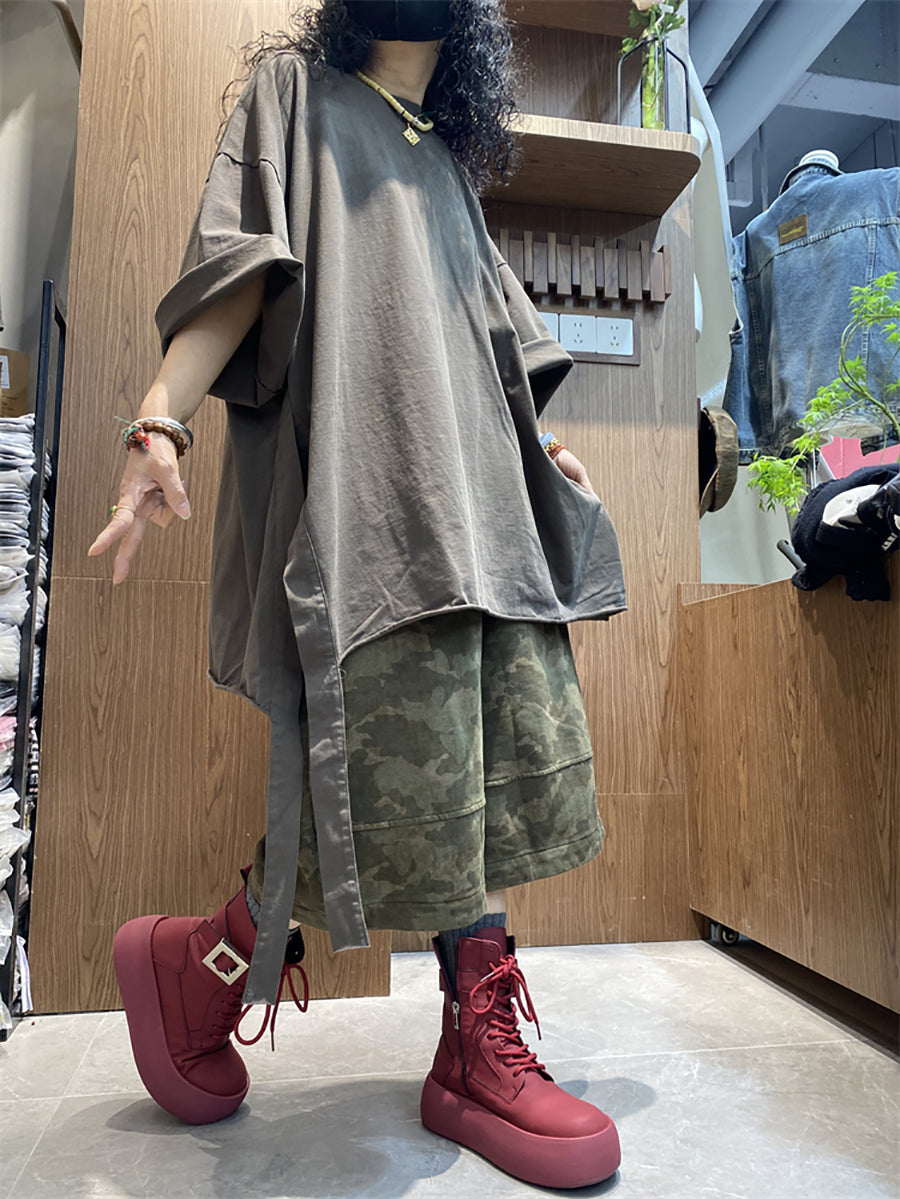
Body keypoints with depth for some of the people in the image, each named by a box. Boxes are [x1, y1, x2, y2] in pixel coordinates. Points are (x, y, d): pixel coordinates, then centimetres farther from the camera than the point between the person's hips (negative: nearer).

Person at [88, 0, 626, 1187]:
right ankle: (197, 967, 8)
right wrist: (160, 421, -13)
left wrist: (542, 448, 17)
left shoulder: (449, 165, 33)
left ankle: (481, 1048, 6)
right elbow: (238, 264, 0)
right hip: (355, 482, -7)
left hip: (476, 492, 7)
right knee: (395, 757, -15)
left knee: (506, 757, -4)